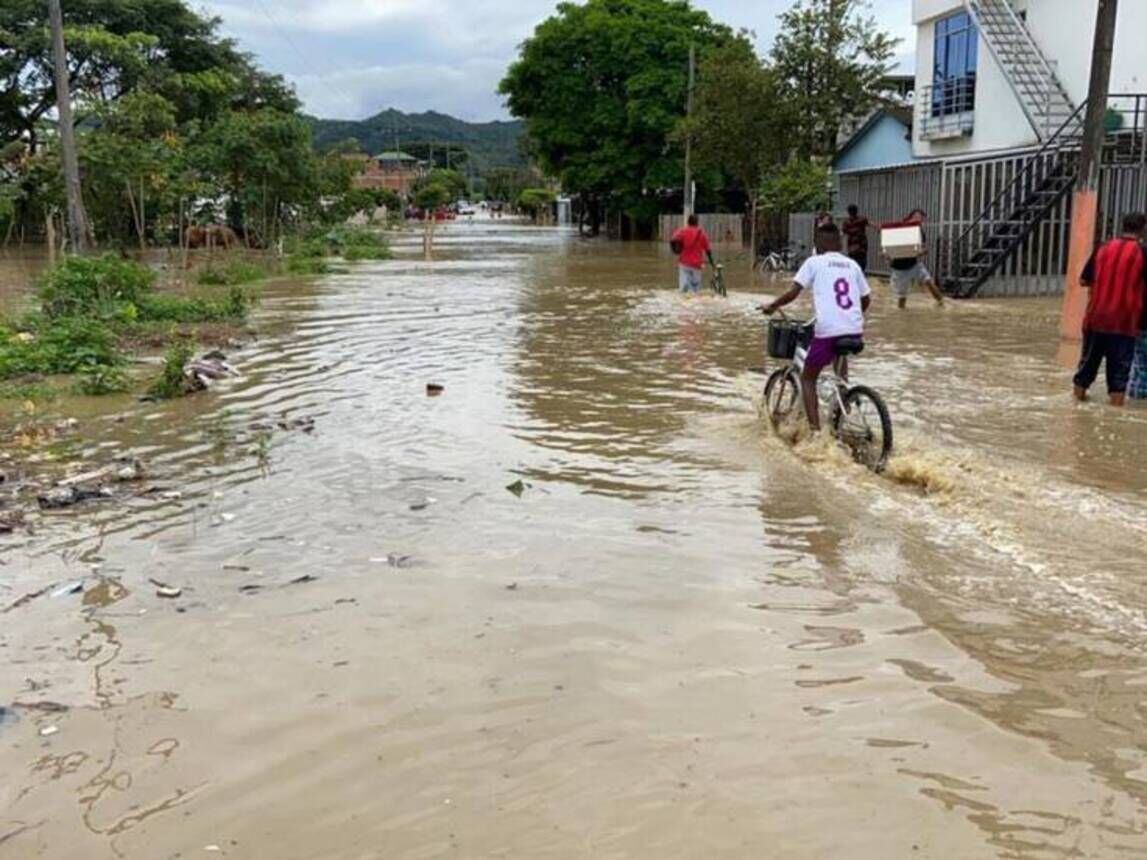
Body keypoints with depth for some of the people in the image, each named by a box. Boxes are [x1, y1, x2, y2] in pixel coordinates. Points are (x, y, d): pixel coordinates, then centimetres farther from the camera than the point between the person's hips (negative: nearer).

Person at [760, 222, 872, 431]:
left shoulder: (814, 262, 4)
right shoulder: (852, 264, 17)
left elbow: (794, 292, -4)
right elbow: (866, 299, 23)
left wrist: (773, 307, 10)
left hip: (827, 330, -5)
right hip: (855, 330, 5)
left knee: (808, 378, 12)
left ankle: (815, 428, -2)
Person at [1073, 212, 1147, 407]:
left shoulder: (1104, 248, 4)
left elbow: (1084, 280, 8)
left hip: (1096, 317, 4)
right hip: (1124, 321, -4)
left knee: (1089, 359, 16)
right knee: (1120, 365, 2)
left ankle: (1079, 394, 25)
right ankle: (1116, 399, 1)